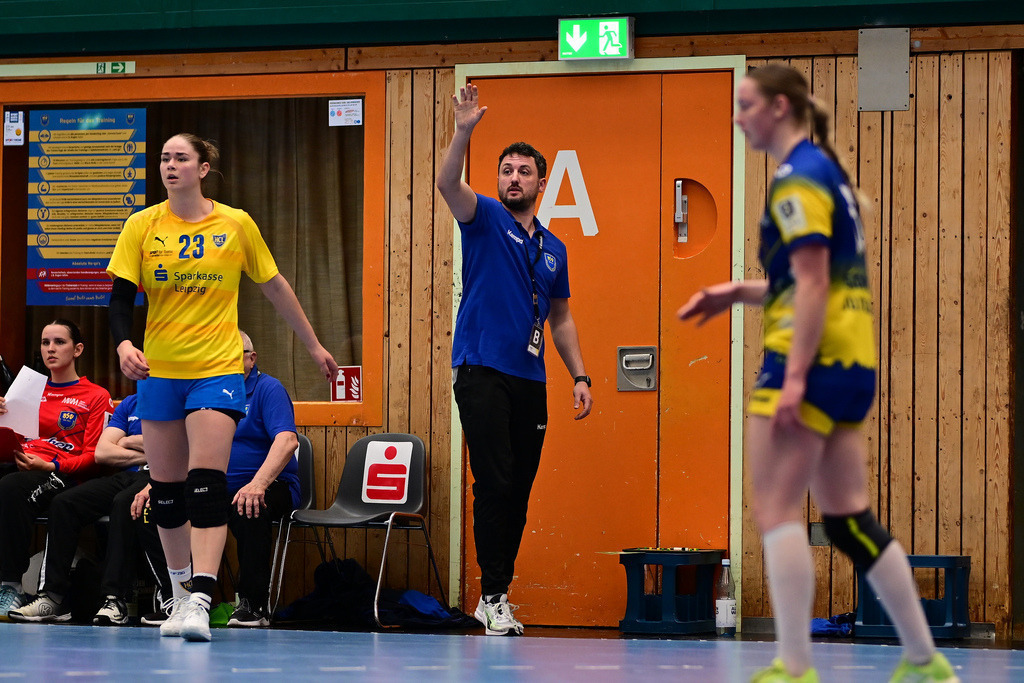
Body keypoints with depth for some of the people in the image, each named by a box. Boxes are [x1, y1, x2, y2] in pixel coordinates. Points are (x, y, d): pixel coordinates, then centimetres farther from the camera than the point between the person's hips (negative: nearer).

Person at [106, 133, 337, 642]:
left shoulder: (236, 225, 0)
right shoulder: (142, 226, 1)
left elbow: (275, 288, 12)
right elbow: (120, 296, -3)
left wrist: (314, 346, 19)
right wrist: (123, 344, -23)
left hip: (217, 369, -2)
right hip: (158, 371, 2)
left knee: (206, 485, -16)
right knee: (166, 490, 8)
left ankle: (200, 601, -24)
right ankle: (181, 593, 24)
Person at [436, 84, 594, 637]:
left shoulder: (553, 249, 17)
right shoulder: (485, 220, 2)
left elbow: (560, 317, 23)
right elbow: (448, 184, -18)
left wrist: (579, 376, 15)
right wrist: (463, 132, -33)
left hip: (530, 381, 6)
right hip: (481, 371, -5)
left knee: (518, 491, 5)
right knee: (495, 483, -12)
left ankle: (497, 596, 12)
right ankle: (493, 597, -9)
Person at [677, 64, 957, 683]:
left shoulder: (798, 180, -11)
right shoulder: (827, 171, 19)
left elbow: (813, 284, -18)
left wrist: (794, 377, -22)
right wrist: (738, 294, 16)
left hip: (814, 357, -10)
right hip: (854, 362, 10)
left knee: (778, 512, -7)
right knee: (850, 518, 11)